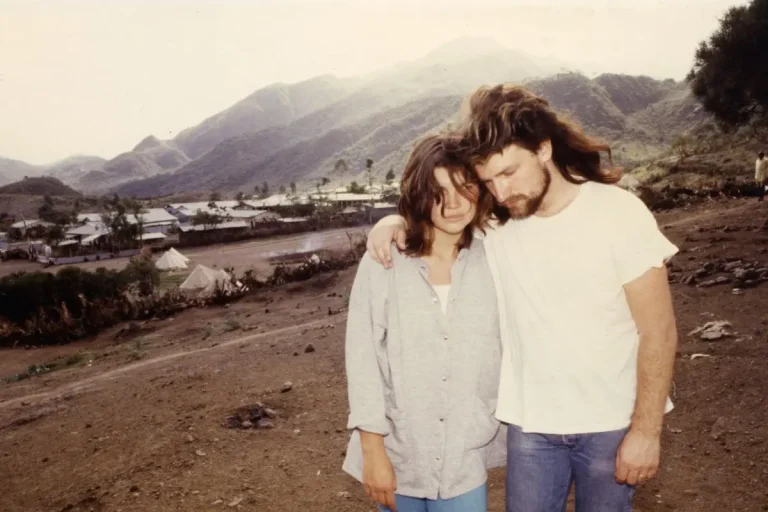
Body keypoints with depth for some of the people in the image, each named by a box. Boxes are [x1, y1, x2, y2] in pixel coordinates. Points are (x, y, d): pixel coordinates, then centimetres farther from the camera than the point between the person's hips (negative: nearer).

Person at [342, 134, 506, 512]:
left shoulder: (493, 259, -5)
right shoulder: (383, 263, -11)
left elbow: (510, 351, 0)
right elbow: (362, 357, -8)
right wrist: (373, 450, -7)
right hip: (397, 451, -1)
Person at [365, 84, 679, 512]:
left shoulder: (619, 213, -15)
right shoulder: (492, 220, -9)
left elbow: (658, 332, -12)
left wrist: (646, 431, -12)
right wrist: (395, 222, -13)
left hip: (611, 424, -2)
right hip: (531, 423, 2)